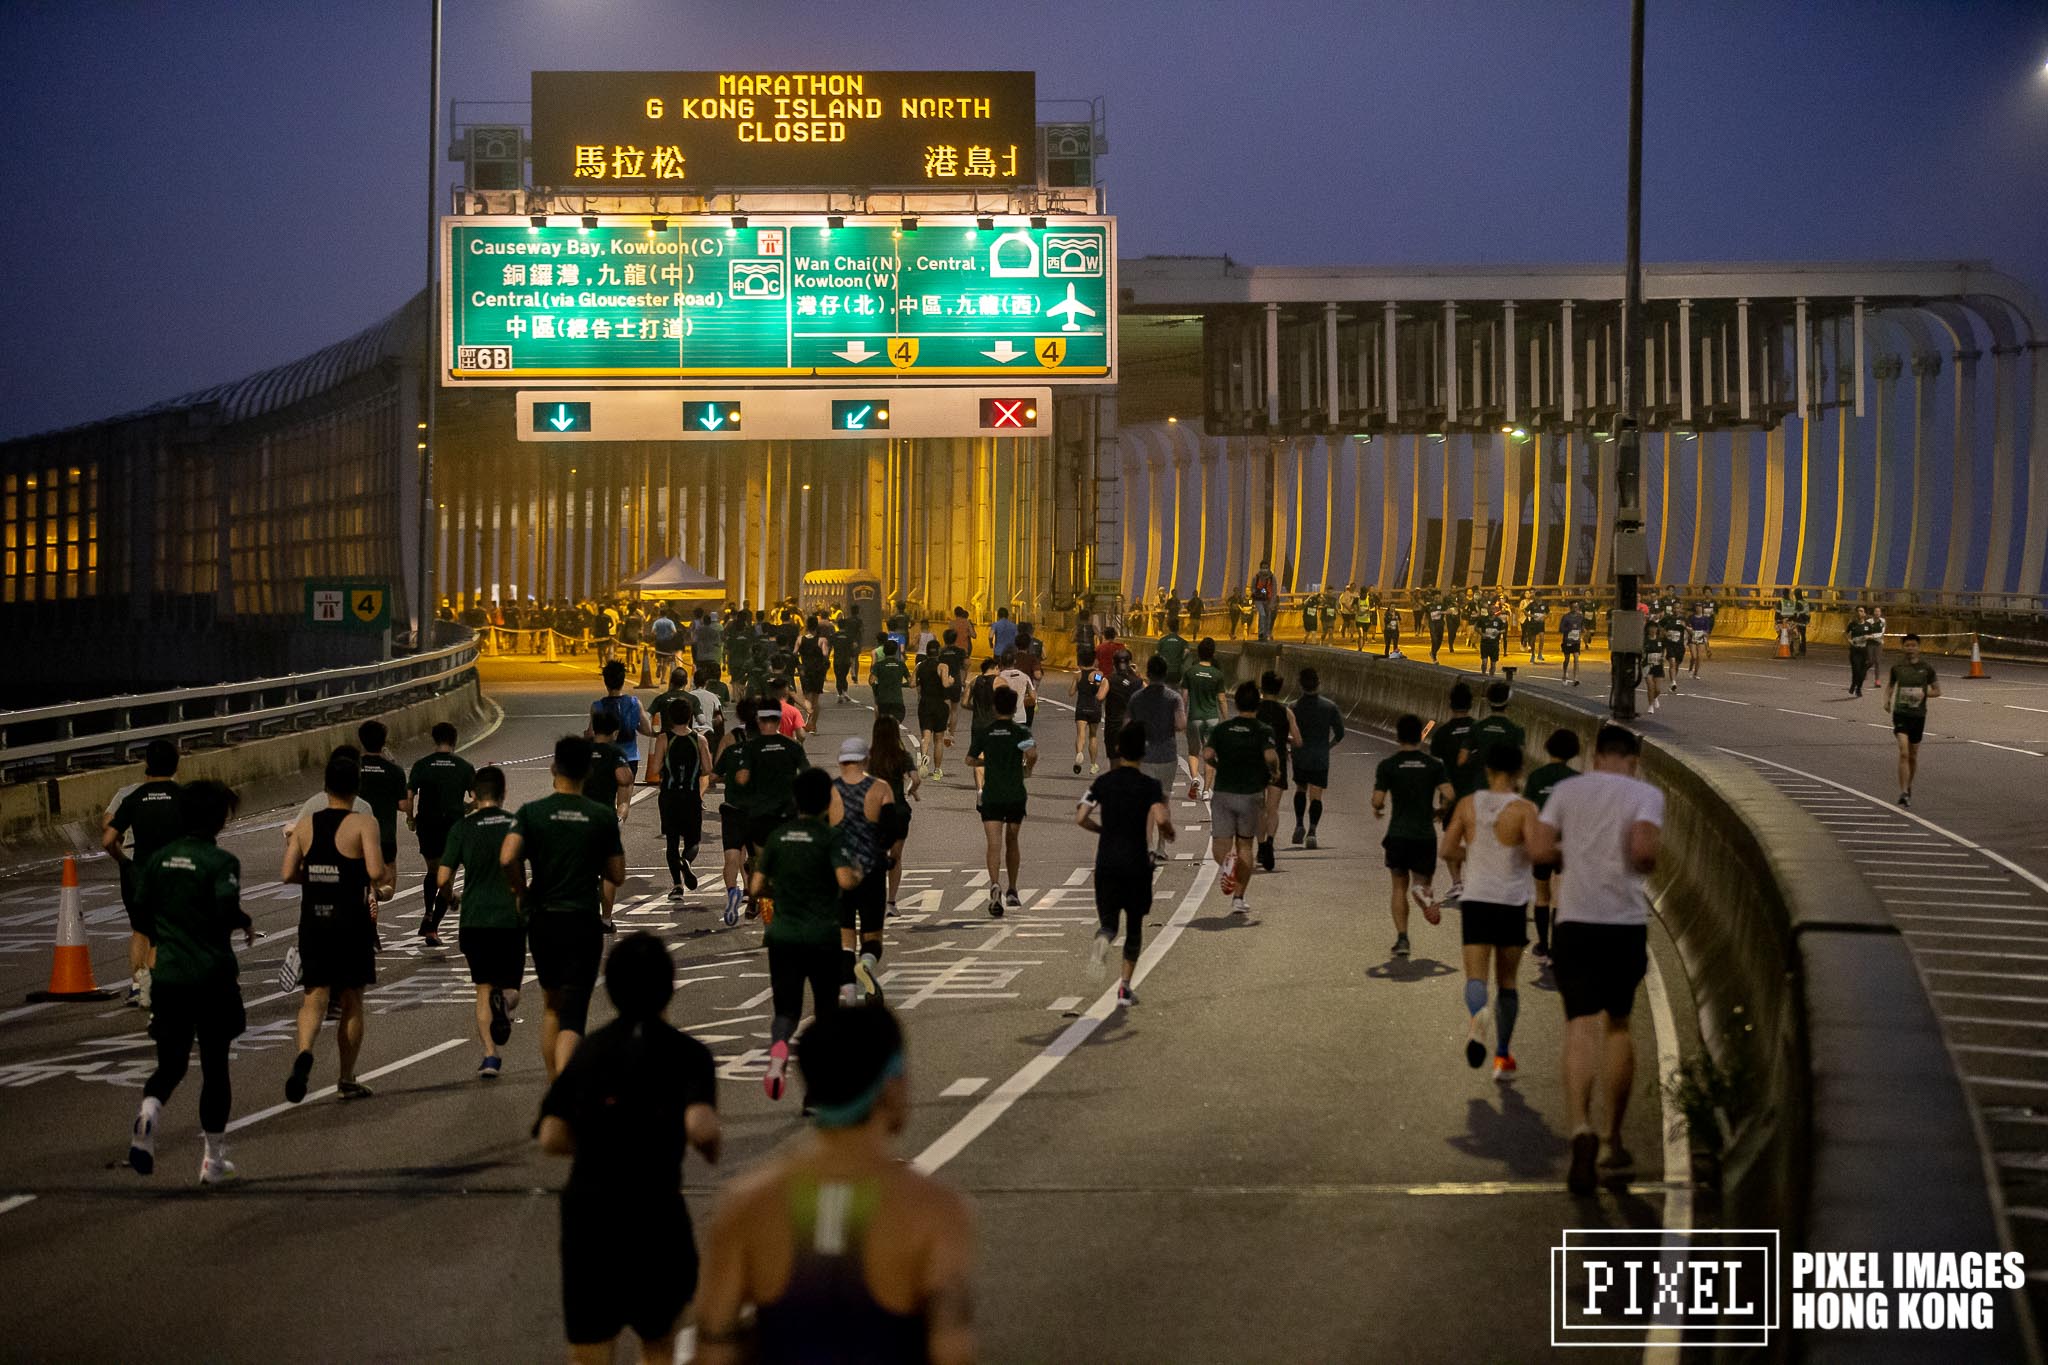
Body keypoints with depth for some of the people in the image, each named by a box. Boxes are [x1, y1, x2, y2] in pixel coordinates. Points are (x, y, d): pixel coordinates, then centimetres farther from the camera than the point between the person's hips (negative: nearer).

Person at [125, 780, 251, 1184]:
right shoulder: (220, 861, -11)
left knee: (170, 1063, 12)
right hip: (212, 976, -4)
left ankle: (148, 1114, -20)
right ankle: (213, 1160, 14)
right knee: (214, 1066, 9)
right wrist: (246, 924, -2)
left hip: (168, 975, 4)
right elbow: (227, 910, -23)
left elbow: (140, 912, 8)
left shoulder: (160, 858, 6)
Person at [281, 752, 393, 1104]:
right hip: (352, 922, -2)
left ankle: (304, 1051, -26)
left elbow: (288, 875, 1)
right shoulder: (364, 823, -9)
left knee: (315, 996, 4)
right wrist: (384, 880, 2)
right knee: (351, 1001, 10)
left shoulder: (305, 825, 3)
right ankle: (347, 1080, 17)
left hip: (313, 922, 2)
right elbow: (376, 871, -20)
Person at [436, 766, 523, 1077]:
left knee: (483, 990, 9)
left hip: (475, 918, 0)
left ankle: (490, 1055, -4)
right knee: (510, 986, 14)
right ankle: (503, 1002, -22)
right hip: (511, 918, 0)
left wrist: (449, 898, 16)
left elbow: (443, 877, -6)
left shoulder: (463, 827, -2)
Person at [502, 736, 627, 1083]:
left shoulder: (532, 812, -2)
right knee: (573, 1016, -5)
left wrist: (523, 892, 0)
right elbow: (617, 876, 2)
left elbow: (508, 857, -16)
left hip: (543, 920, 2)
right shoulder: (603, 817, -1)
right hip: (585, 922, -2)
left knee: (551, 1005, 22)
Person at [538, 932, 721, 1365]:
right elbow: (700, 1127, -22)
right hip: (655, 1215, -2)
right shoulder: (686, 1053, -6)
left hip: (586, 1215, 2)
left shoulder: (589, 1050, 6)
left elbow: (551, 1138, 2)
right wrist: (712, 1150, -1)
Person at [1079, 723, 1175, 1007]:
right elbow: (1161, 820, -21)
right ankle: (1125, 987, 13)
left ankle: (1103, 939, -34)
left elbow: (1080, 818, -2)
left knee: (1109, 921, 4)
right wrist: (1168, 834, 2)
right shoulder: (1150, 785, -7)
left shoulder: (1102, 782, 2)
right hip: (1137, 864, -2)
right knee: (1134, 925, 14)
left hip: (1106, 863, 2)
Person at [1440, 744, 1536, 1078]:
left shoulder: (1468, 804, 2)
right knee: (1507, 981, 14)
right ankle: (1503, 1056, 18)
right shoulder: (1524, 809, -7)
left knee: (1475, 976, -5)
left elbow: (1447, 849, 2)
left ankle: (1477, 1017, -39)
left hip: (1475, 900, 1)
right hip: (1512, 902, -1)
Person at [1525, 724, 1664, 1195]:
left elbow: (1540, 851, 1)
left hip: (1574, 922, 0)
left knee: (1581, 1028, -6)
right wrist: (1652, 866, 6)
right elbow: (1643, 847, -16)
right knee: (1618, 1025, 17)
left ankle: (1581, 1129, -30)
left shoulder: (1567, 790, 7)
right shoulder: (1647, 795, 0)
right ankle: (1614, 1138, 22)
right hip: (1627, 924, 0)